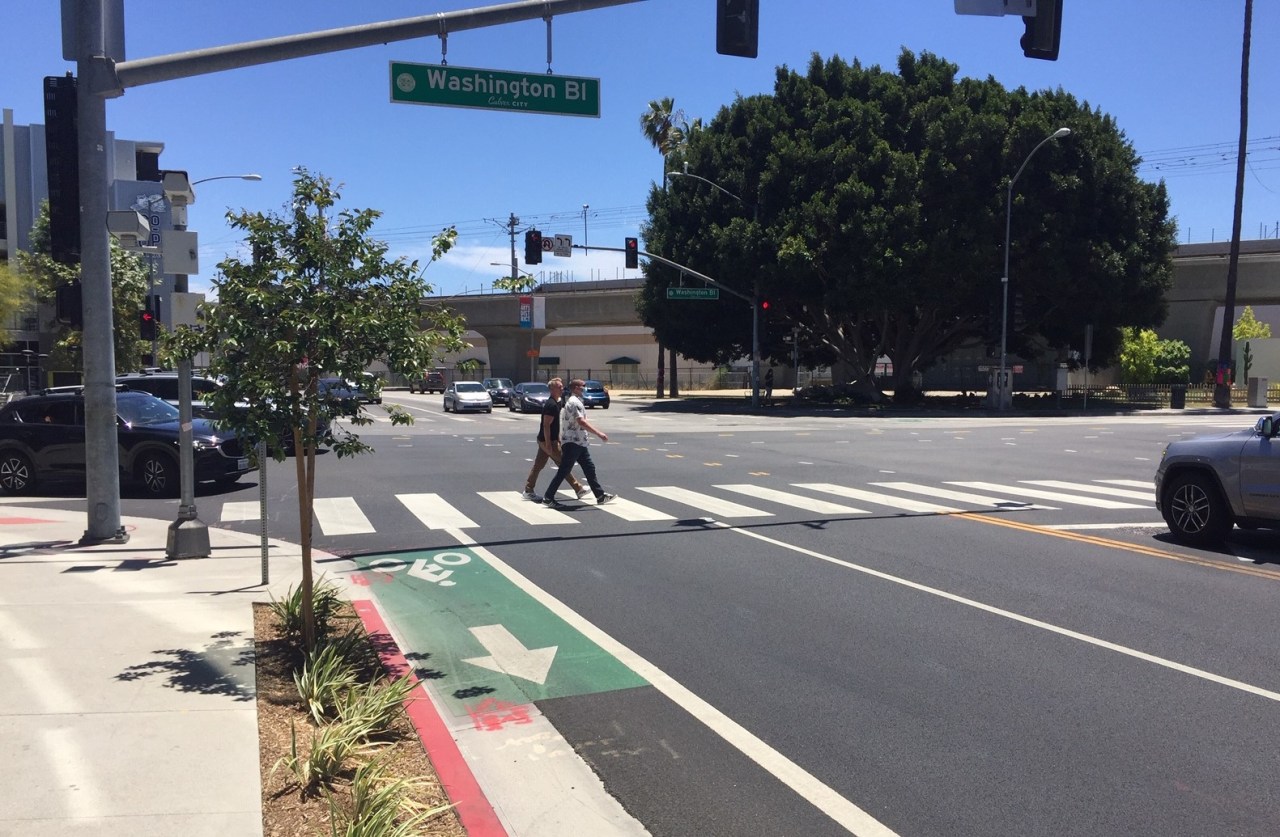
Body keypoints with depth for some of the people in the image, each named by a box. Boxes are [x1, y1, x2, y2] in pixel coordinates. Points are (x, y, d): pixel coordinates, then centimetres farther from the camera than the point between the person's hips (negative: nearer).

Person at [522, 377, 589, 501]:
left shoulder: (557, 402, 12)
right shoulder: (551, 405, -19)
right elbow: (546, 425, -23)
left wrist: (558, 439, 23)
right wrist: (548, 444, -24)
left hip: (544, 440, 10)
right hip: (548, 440, -10)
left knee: (538, 465, 11)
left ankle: (528, 491, 15)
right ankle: (578, 489, 5)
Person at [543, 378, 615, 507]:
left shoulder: (573, 401, 17)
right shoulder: (575, 402, -16)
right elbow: (581, 422, -26)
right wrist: (599, 434, -28)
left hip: (579, 443, 10)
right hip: (572, 442, -10)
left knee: (590, 469, 11)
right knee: (563, 472, -6)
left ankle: (601, 496, 16)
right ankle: (548, 498, 0)